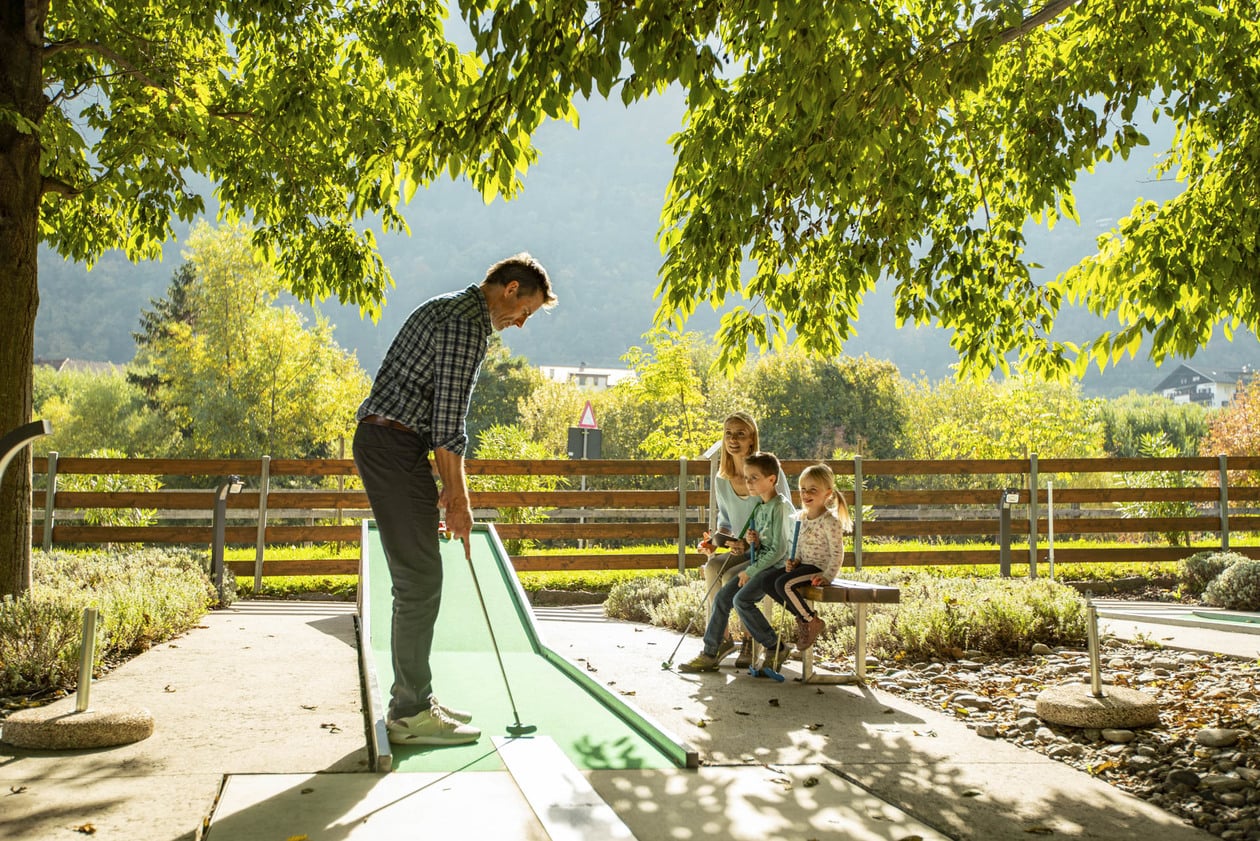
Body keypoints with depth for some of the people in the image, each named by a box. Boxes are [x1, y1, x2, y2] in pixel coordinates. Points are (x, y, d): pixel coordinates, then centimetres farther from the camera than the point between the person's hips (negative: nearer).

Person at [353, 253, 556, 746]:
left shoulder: (451, 311, 21)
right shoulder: (468, 325, -12)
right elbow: (448, 423, -16)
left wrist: (449, 486, 19)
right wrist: (459, 499, -10)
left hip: (382, 442, 11)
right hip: (393, 447, -11)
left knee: (417, 580, 13)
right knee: (420, 581, -8)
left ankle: (415, 700, 20)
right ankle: (410, 715, -3)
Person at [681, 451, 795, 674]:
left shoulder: (780, 507, -14)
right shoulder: (760, 508, 14)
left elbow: (779, 549, -19)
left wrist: (751, 571, -16)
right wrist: (754, 542, -2)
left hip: (778, 565, -9)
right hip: (760, 562, 9)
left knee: (742, 599, -25)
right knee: (722, 596, -1)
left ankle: (776, 648, -10)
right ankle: (709, 654, 5)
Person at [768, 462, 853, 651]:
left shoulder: (830, 521, -16)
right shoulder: (801, 516, 9)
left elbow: (837, 553, -16)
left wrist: (827, 577, -21)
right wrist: (794, 562, 3)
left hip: (819, 568, -9)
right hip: (804, 565, 9)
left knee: (783, 584, -26)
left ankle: (813, 621, -10)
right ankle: (802, 615, 8)